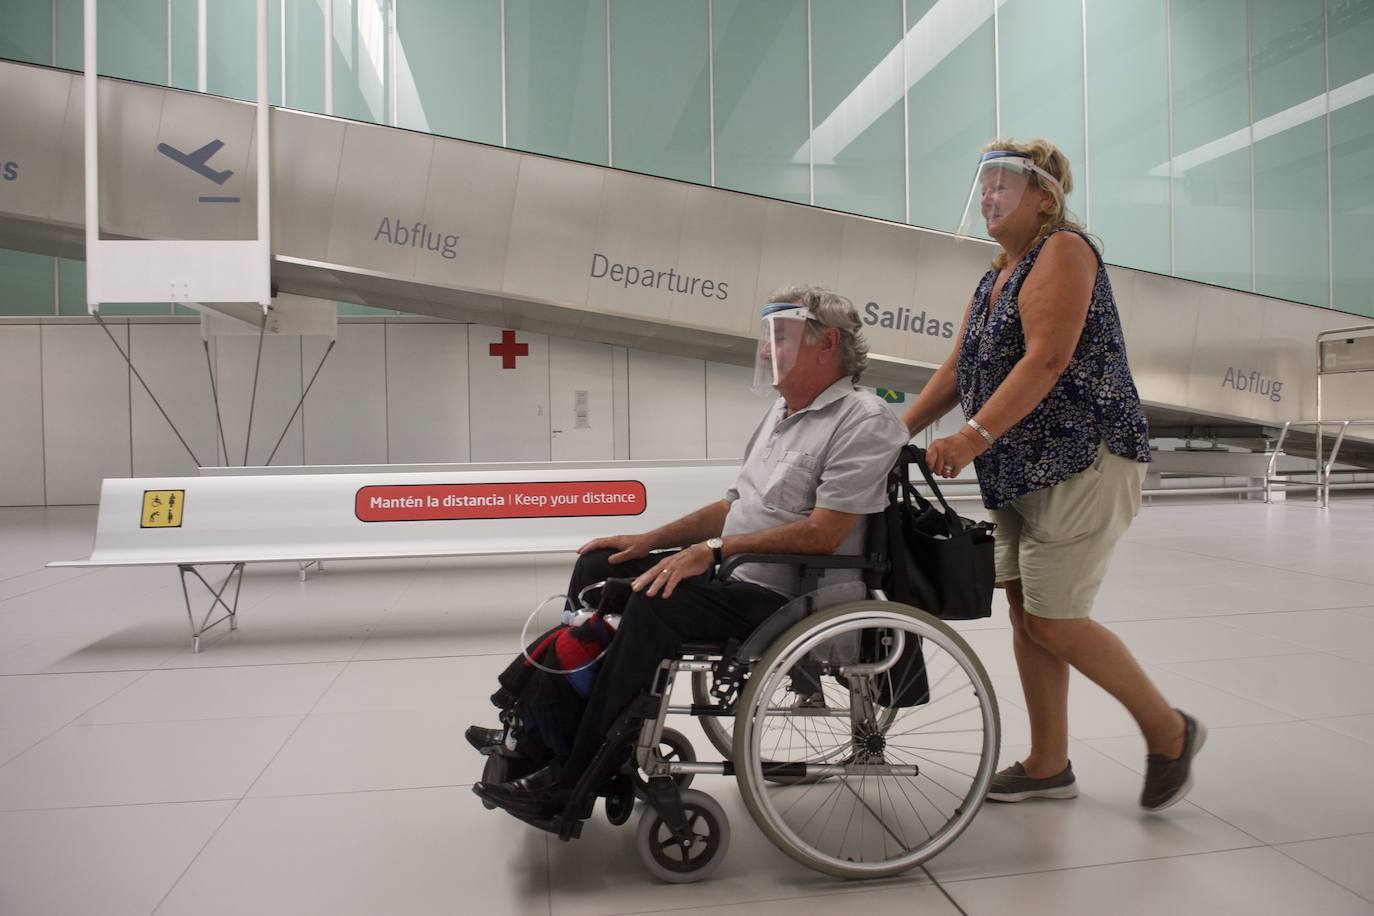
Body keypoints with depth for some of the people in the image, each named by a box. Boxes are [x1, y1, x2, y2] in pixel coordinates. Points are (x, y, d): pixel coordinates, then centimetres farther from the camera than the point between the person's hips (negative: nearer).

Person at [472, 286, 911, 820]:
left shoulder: (863, 420, -12)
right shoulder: (783, 411, 17)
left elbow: (823, 534, -22)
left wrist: (714, 548, -23)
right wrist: (652, 539, 11)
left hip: (789, 598, -10)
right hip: (730, 573, 10)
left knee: (658, 603, -31)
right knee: (598, 566, 5)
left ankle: (571, 785, -20)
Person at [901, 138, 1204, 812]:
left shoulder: (1063, 250, -9)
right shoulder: (995, 277, 17)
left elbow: (1048, 358, -22)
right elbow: (958, 371, 15)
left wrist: (974, 437, -30)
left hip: (1082, 461, -9)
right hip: (1021, 473, 9)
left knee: (1053, 620, -7)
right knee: (1025, 611, 8)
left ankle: (1169, 731, 16)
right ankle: (1048, 766, 20)